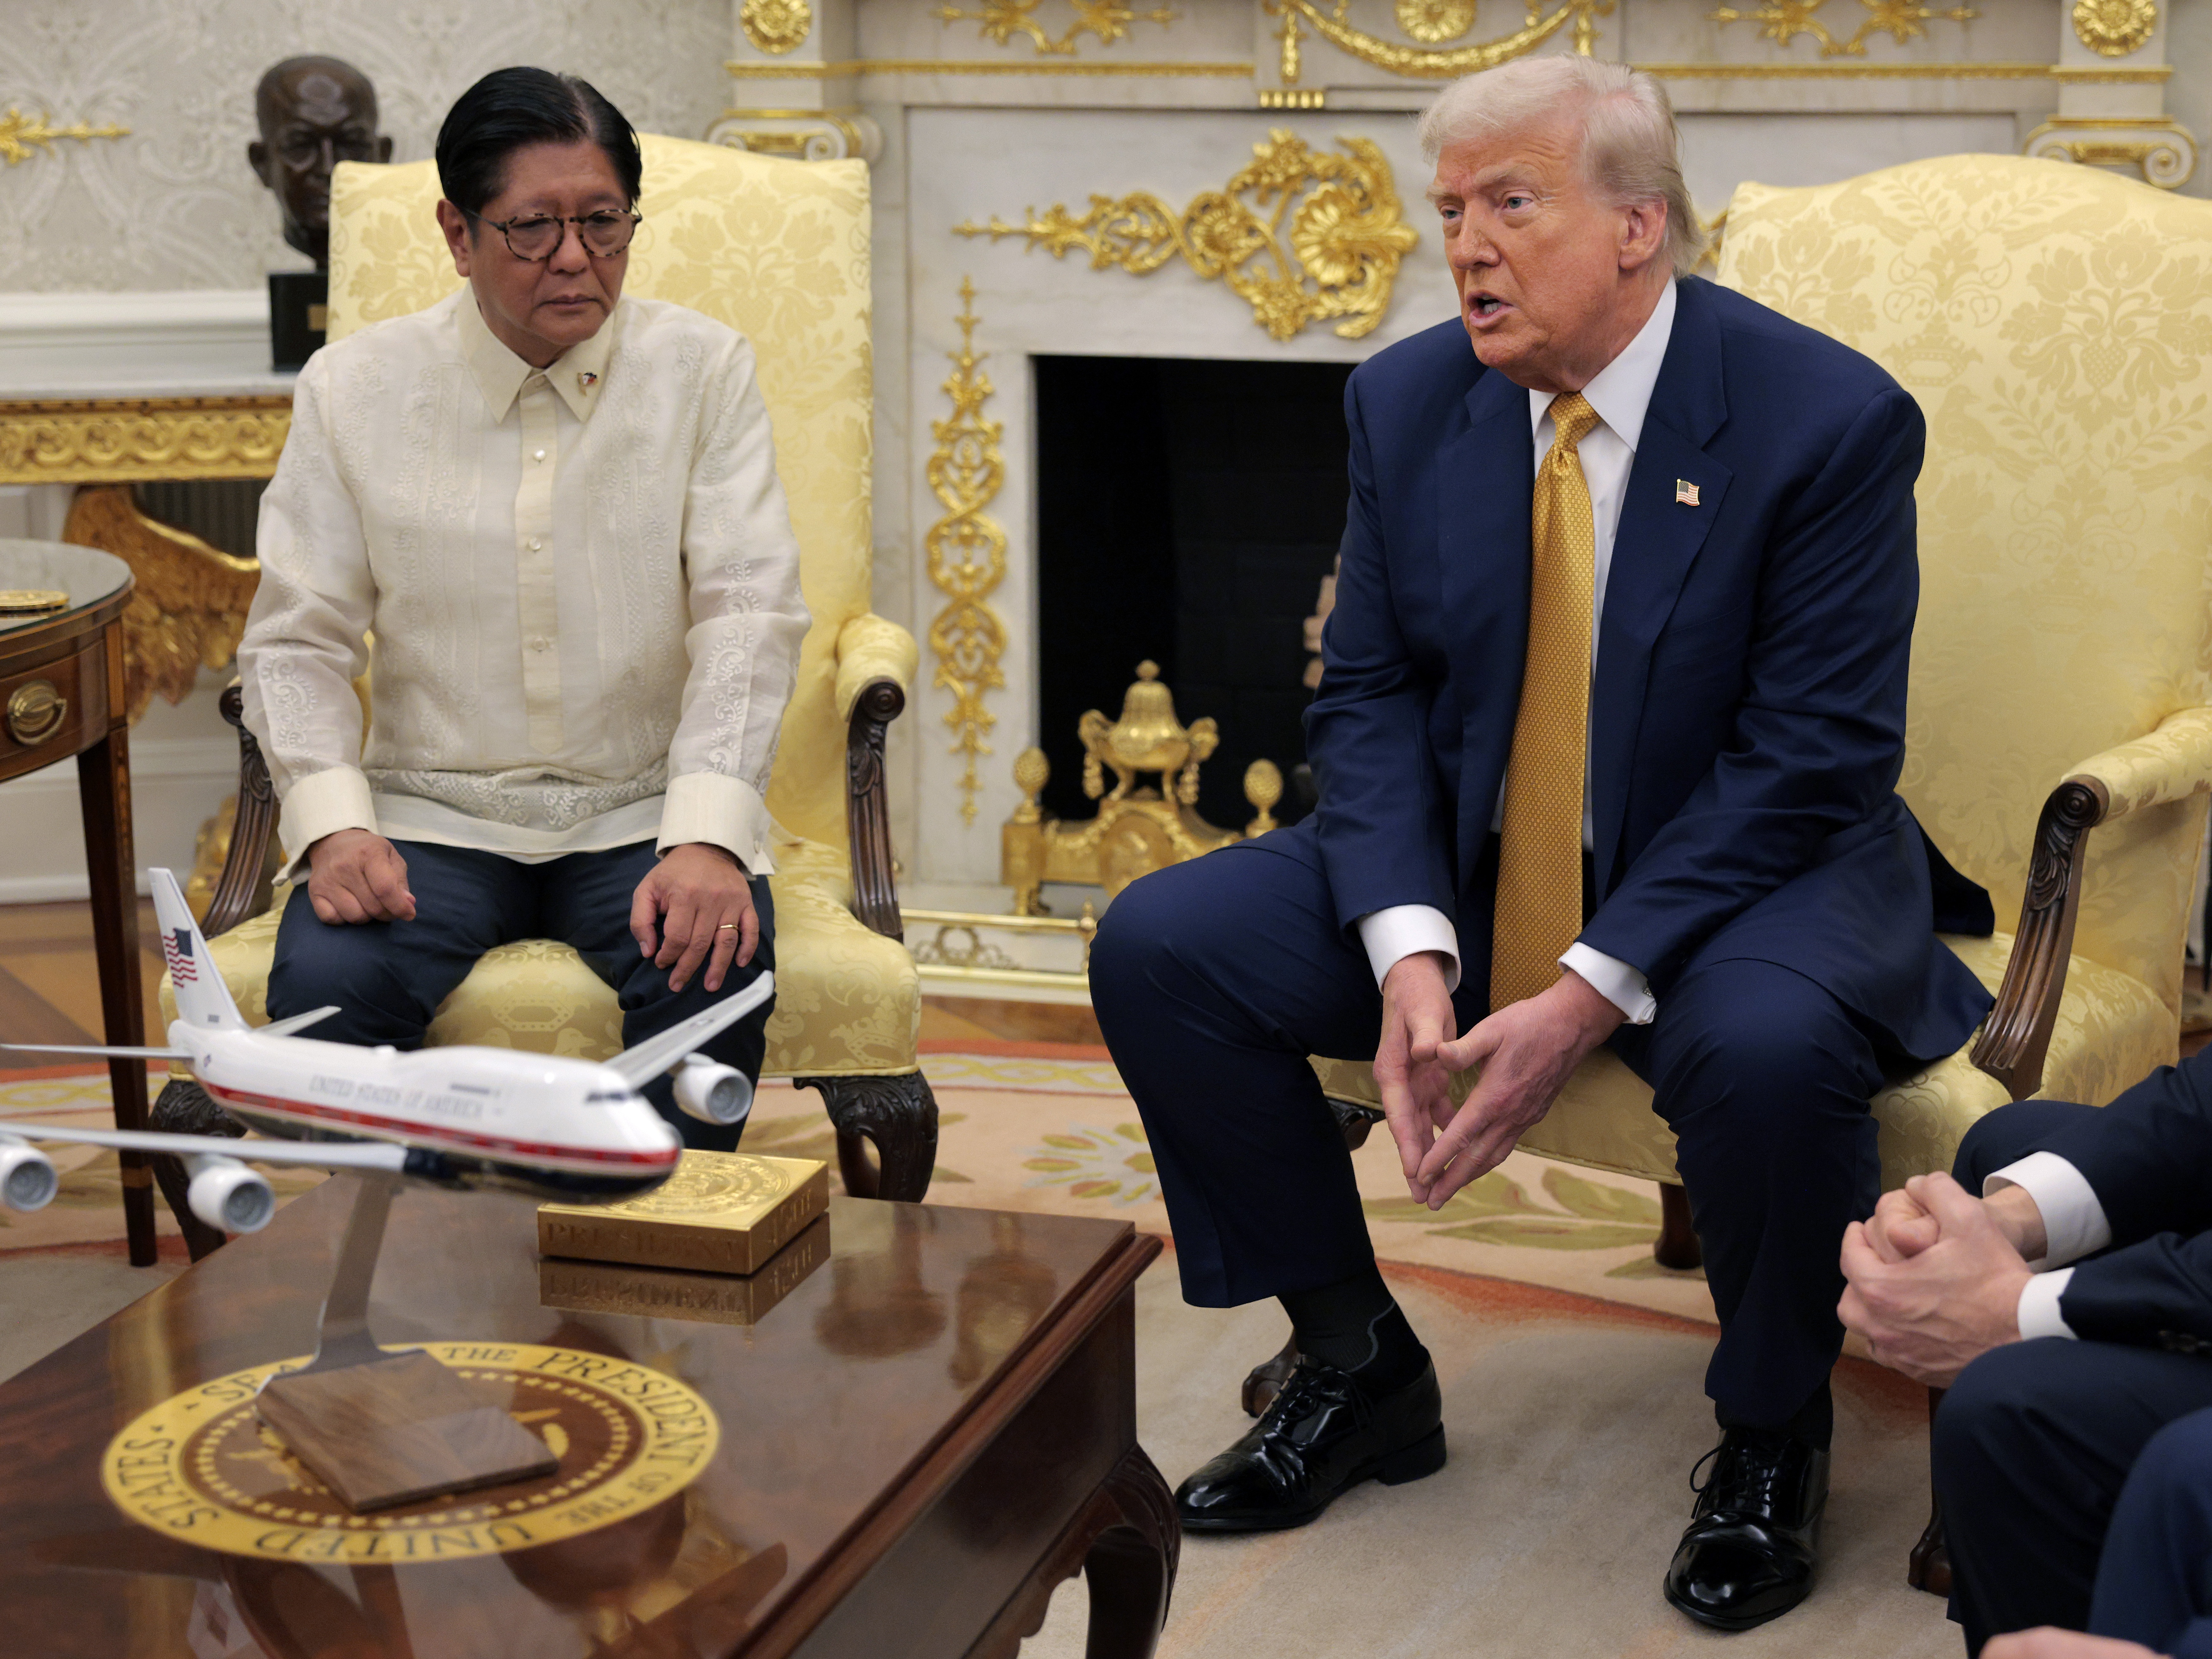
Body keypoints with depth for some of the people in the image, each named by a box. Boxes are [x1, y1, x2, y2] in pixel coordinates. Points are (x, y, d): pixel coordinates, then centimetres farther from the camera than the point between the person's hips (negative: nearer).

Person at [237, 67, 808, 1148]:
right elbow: (295, 640, 4)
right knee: (325, 983, -29)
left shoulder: (702, 371, 2)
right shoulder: (355, 388, 4)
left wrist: (708, 838, -20)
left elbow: (750, 614, -5)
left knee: (717, 968, -31)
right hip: (430, 813, 1)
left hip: (644, 813, 0)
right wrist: (333, 823, -14)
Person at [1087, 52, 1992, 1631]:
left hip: (1746, 873, -4)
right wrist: (1409, 951, -20)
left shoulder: (1829, 418, -15)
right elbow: (1370, 697, 0)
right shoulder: (1408, 402, -1)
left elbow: (1812, 754, -18)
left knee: (1769, 1045, -38)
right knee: (1158, 947, -12)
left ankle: (1771, 1437, -6)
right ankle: (1362, 1371, 6)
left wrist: (1588, 994, -27)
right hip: (1465, 866, 5)